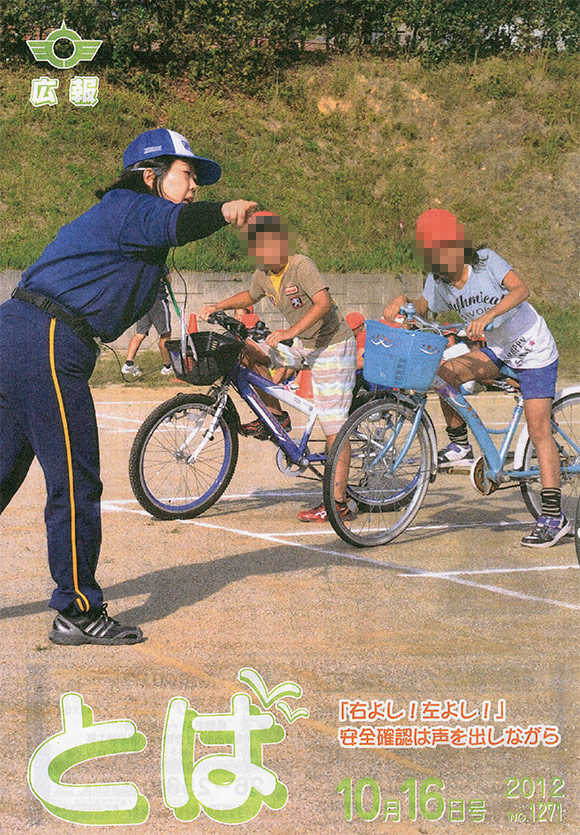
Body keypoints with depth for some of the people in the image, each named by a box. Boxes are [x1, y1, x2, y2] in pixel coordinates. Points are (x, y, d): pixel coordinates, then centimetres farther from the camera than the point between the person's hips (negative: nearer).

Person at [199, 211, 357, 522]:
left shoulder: (301, 266, -21)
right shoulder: (263, 274, 3)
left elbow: (323, 304, -34)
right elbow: (250, 296, 25)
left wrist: (291, 331, -42)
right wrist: (218, 306, 11)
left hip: (332, 347, -8)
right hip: (303, 345, 8)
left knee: (333, 427, -9)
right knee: (248, 353, -5)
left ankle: (338, 503, -6)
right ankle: (276, 416, 9)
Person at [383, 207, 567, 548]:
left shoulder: (486, 261, -20)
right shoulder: (438, 282, -6)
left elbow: (520, 289, -33)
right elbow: (423, 309, 2)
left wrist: (487, 316, -47)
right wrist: (402, 302, -21)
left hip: (534, 351, -6)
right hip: (499, 351, 6)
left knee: (539, 431, -12)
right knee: (446, 373, -19)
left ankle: (554, 516, -10)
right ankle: (460, 444, 1)